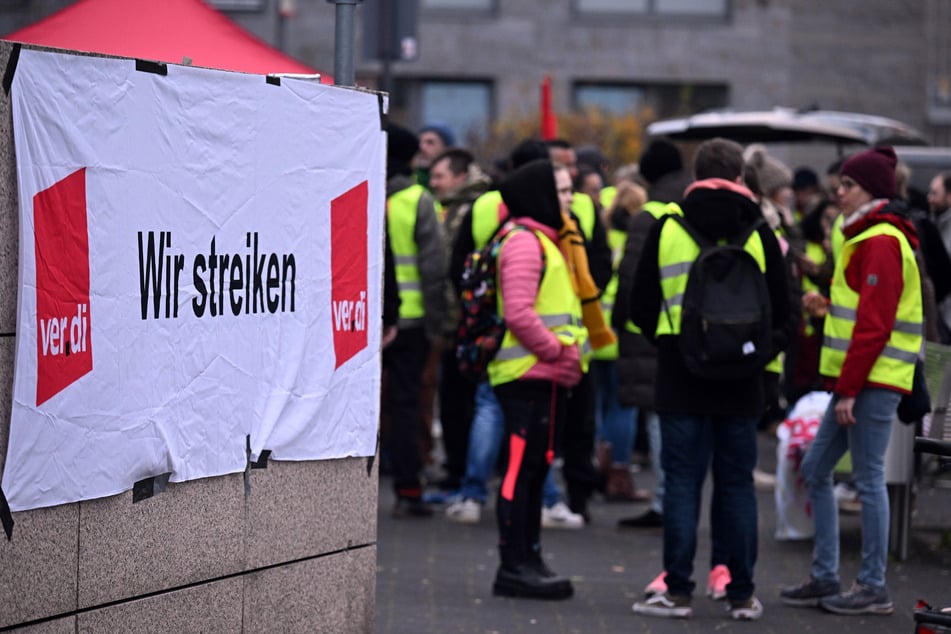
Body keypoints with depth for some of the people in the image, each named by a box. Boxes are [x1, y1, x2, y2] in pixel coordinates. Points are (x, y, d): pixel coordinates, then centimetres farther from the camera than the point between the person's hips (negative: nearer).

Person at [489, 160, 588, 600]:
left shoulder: (545, 240, 21)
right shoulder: (524, 242, -12)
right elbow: (517, 312, -22)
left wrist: (567, 354, 12)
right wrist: (556, 352, -17)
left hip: (546, 377, 10)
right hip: (529, 376, -10)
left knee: (535, 467, 13)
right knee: (522, 467, -7)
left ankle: (528, 560, 20)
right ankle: (513, 567, -5)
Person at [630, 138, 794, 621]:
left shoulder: (667, 228, 0)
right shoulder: (759, 233, 2)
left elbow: (642, 306, 5)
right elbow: (781, 309, 5)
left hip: (681, 379, -1)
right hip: (741, 381, 1)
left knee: (682, 482, 2)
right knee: (737, 484, 7)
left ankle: (678, 591, 0)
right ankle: (742, 594, 9)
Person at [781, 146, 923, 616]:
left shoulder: (881, 242, -12)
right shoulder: (867, 238, 19)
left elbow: (874, 324, -18)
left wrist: (848, 388, -18)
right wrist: (844, 383, 17)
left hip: (874, 381, -10)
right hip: (858, 379, 10)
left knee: (868, 478, -5)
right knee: (815, 470, 11)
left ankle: (874, 587, 1)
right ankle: (825, 578, 16)